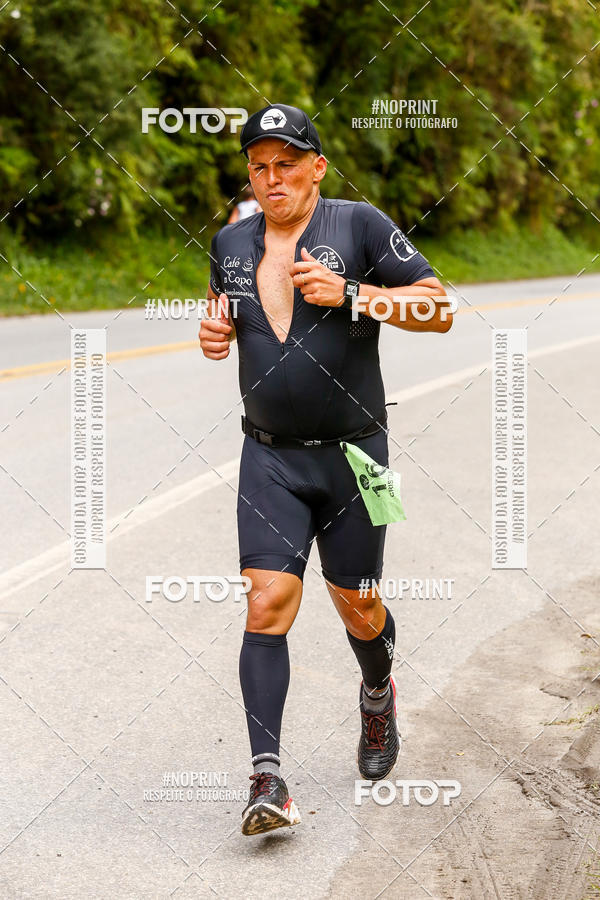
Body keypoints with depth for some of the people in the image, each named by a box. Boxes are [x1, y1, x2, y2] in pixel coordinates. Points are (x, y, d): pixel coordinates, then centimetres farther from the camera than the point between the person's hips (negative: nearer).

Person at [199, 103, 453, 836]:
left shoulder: (359, 225, -5)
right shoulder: (231, 242, 8)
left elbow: (439, 309, -7)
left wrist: (351, 293, -20)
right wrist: (215, 333, 3)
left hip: (352, 453, -2)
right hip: (269, 458, 2)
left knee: (356, 604, 9)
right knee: (268, 603, -11)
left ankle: (378, 693, 44)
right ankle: (267, 781, -15)